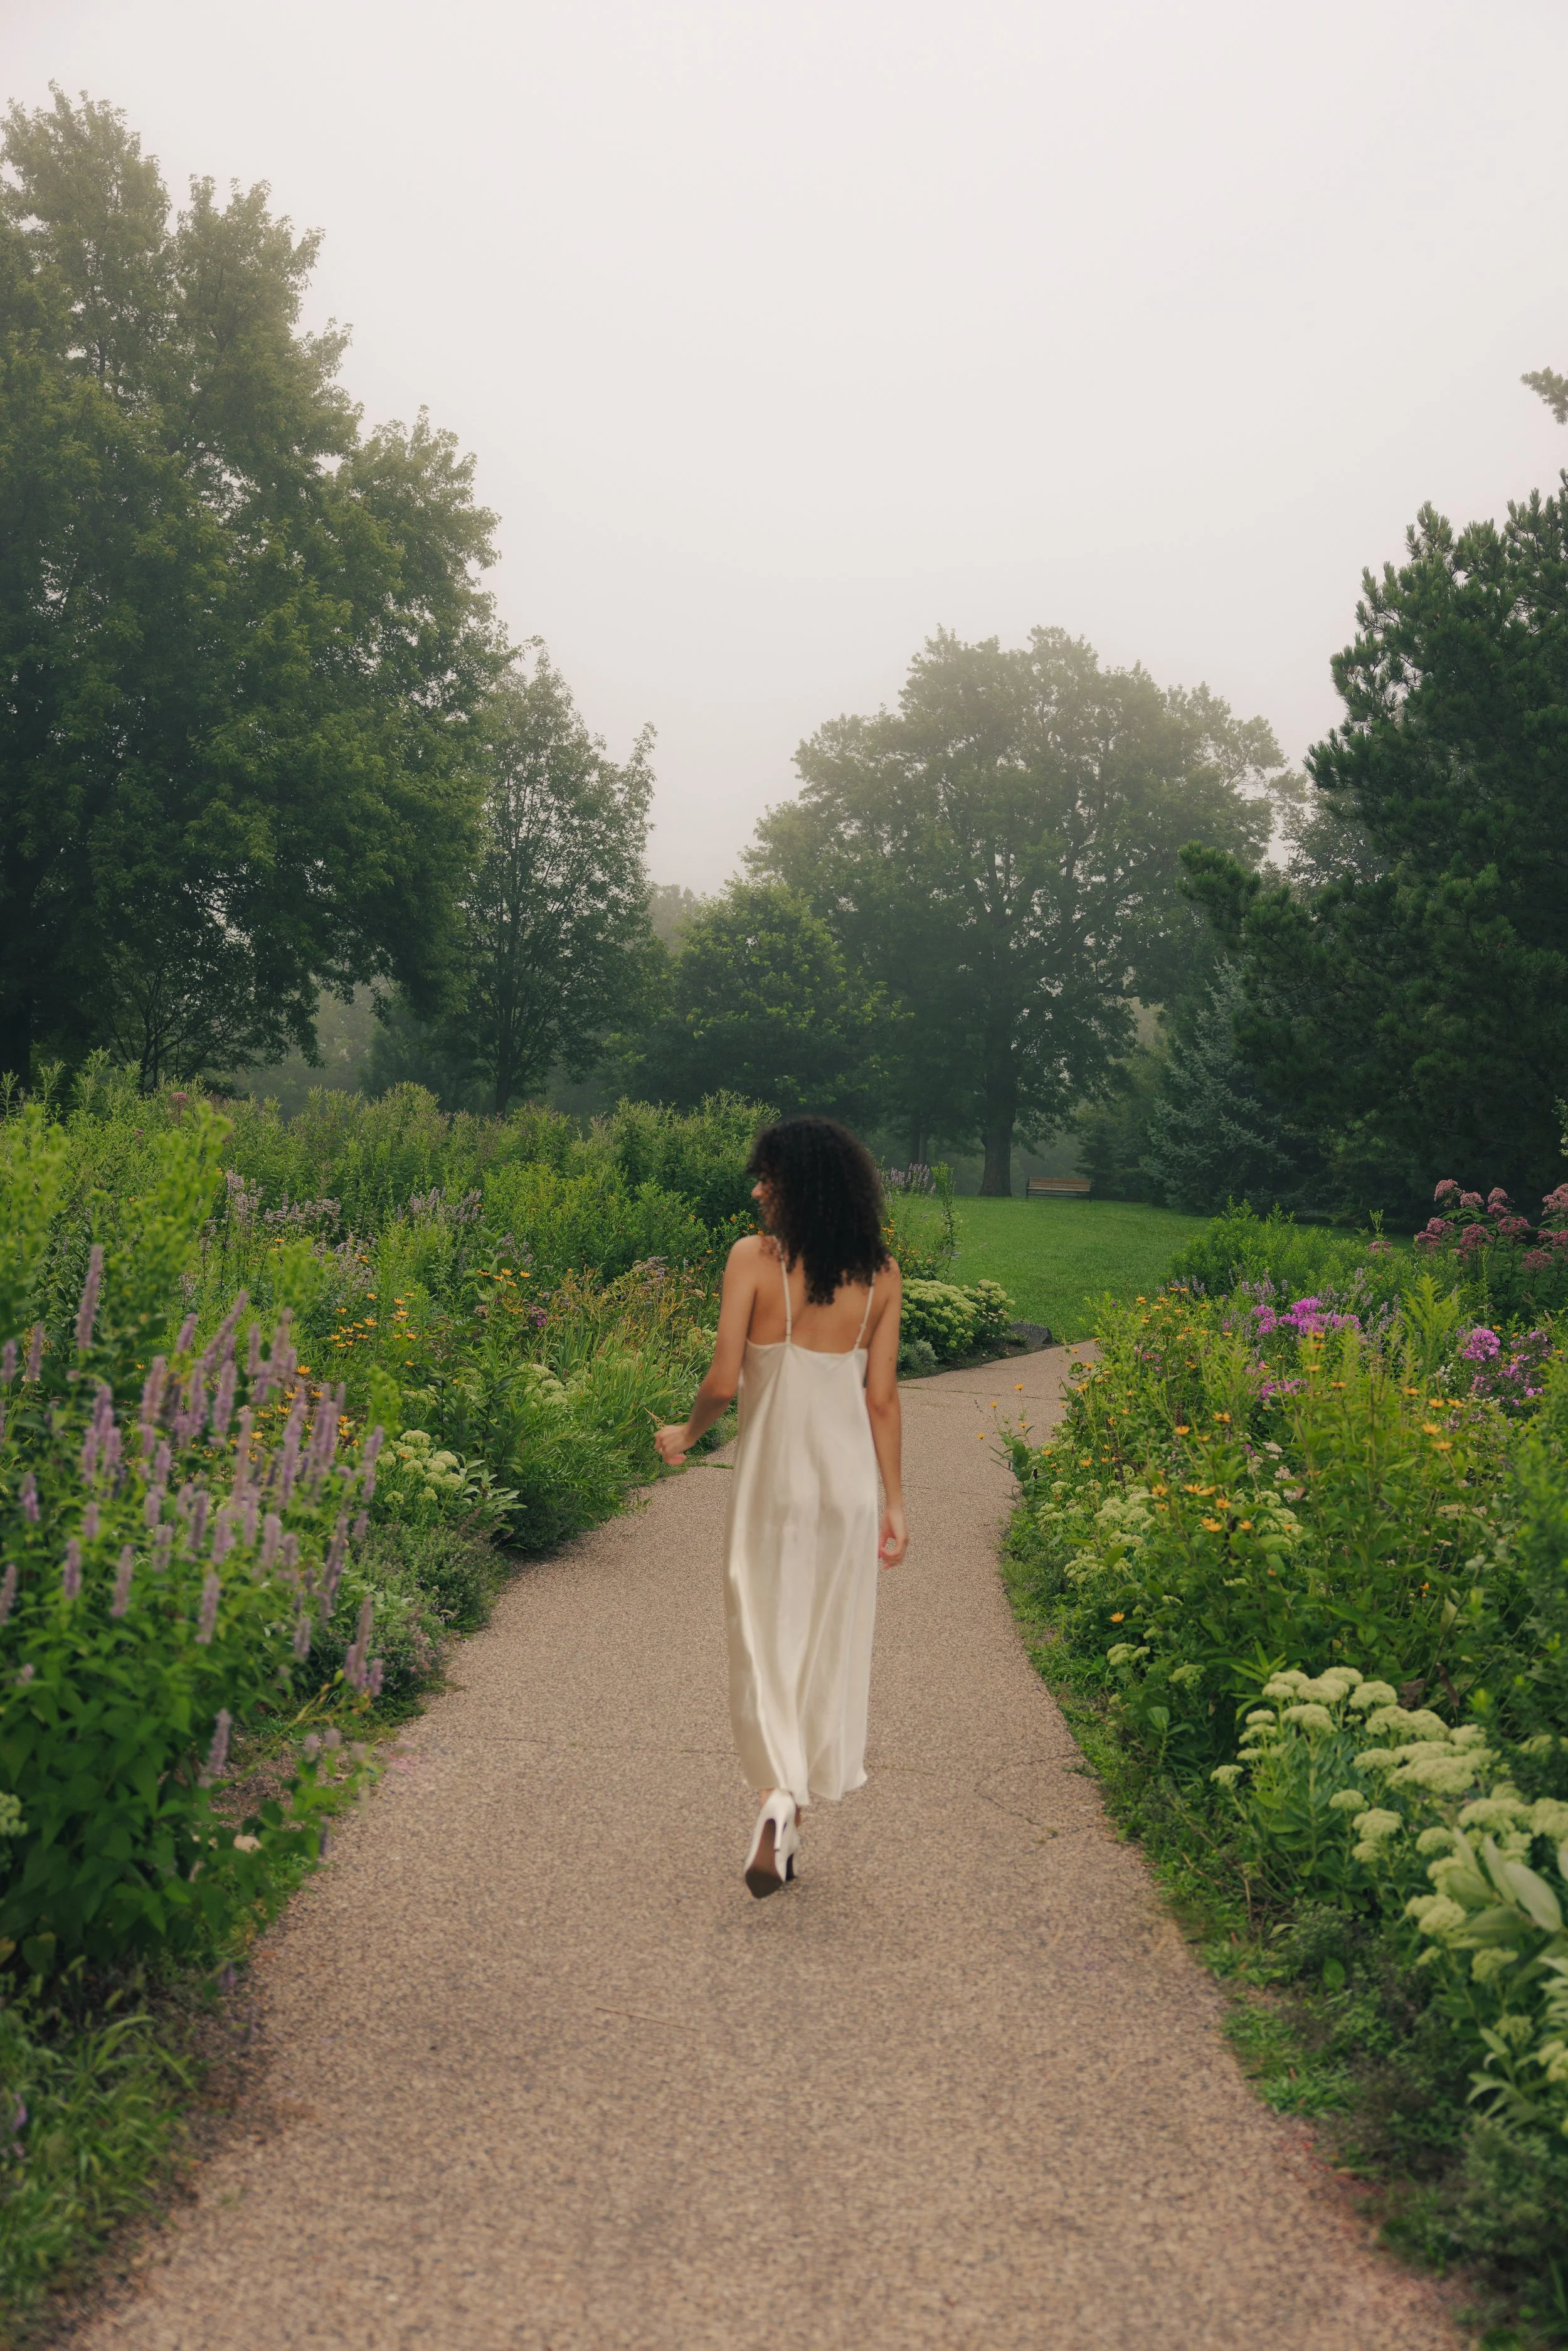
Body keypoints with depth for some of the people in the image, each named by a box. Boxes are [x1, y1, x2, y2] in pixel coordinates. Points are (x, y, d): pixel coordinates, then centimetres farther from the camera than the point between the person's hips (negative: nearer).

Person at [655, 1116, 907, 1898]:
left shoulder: (754, 1257, -10)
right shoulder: (881, 1274, 0)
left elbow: (723, 1379, -12)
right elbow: (882, 1398, 1)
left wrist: (685, 1435, 8)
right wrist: (894, 1502, 9)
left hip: (772, 1474, -3)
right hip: (849, 1478, 3)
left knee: (766, 1637, 7)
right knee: (827, 1645, 13)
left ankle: (779, 1796, -13)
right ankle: (791, 1828, 24)